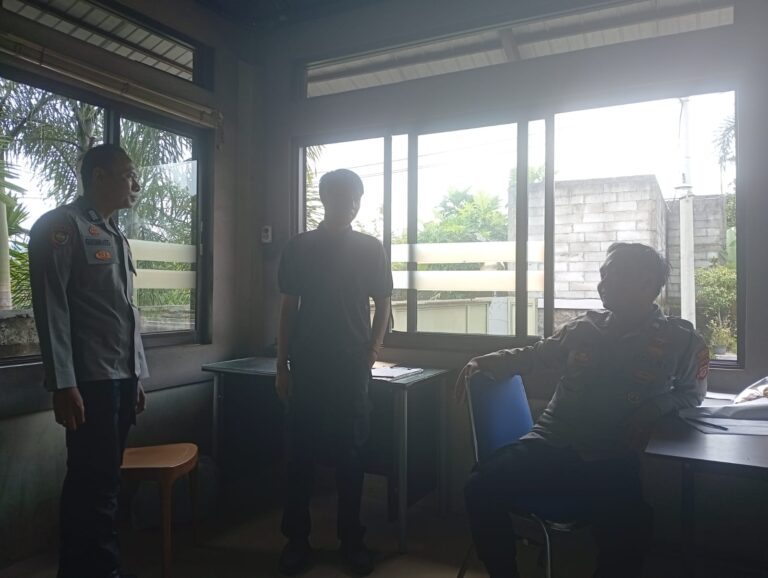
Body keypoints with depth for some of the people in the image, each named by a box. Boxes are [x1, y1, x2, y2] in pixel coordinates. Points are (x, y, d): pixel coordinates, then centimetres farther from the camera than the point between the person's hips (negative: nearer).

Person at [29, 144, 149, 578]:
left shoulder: (118, 238, 20)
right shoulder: (62, 226, -4)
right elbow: (51, 308, -12)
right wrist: (64, 384, -18)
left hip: (122, 377, 8)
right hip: (90, 379, -8)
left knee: (102, 479, 13)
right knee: (96, 482, -2)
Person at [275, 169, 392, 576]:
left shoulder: (370, 249, 5)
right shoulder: (299, 247, 5)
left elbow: (382, 304, 9)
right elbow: (289, 307, 6)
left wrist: (373, 352, -3)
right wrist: (281, 365, 2)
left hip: (352, 368, 0)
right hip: (306, 367, 0)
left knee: (349, 455, 6)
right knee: (300, 454, 4)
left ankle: (351, 540, 20)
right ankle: (297, 540, 17)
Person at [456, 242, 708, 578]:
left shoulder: (680, 339, 9)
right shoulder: (584, 327, 15)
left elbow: (691, 394, 17)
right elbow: (533, 355, 25)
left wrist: (656, 408, -6)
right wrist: (483, 362, 11)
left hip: (612, 462, -2)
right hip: (550, 445, 3)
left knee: (628, 534, -32)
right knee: (481, 489, -20)